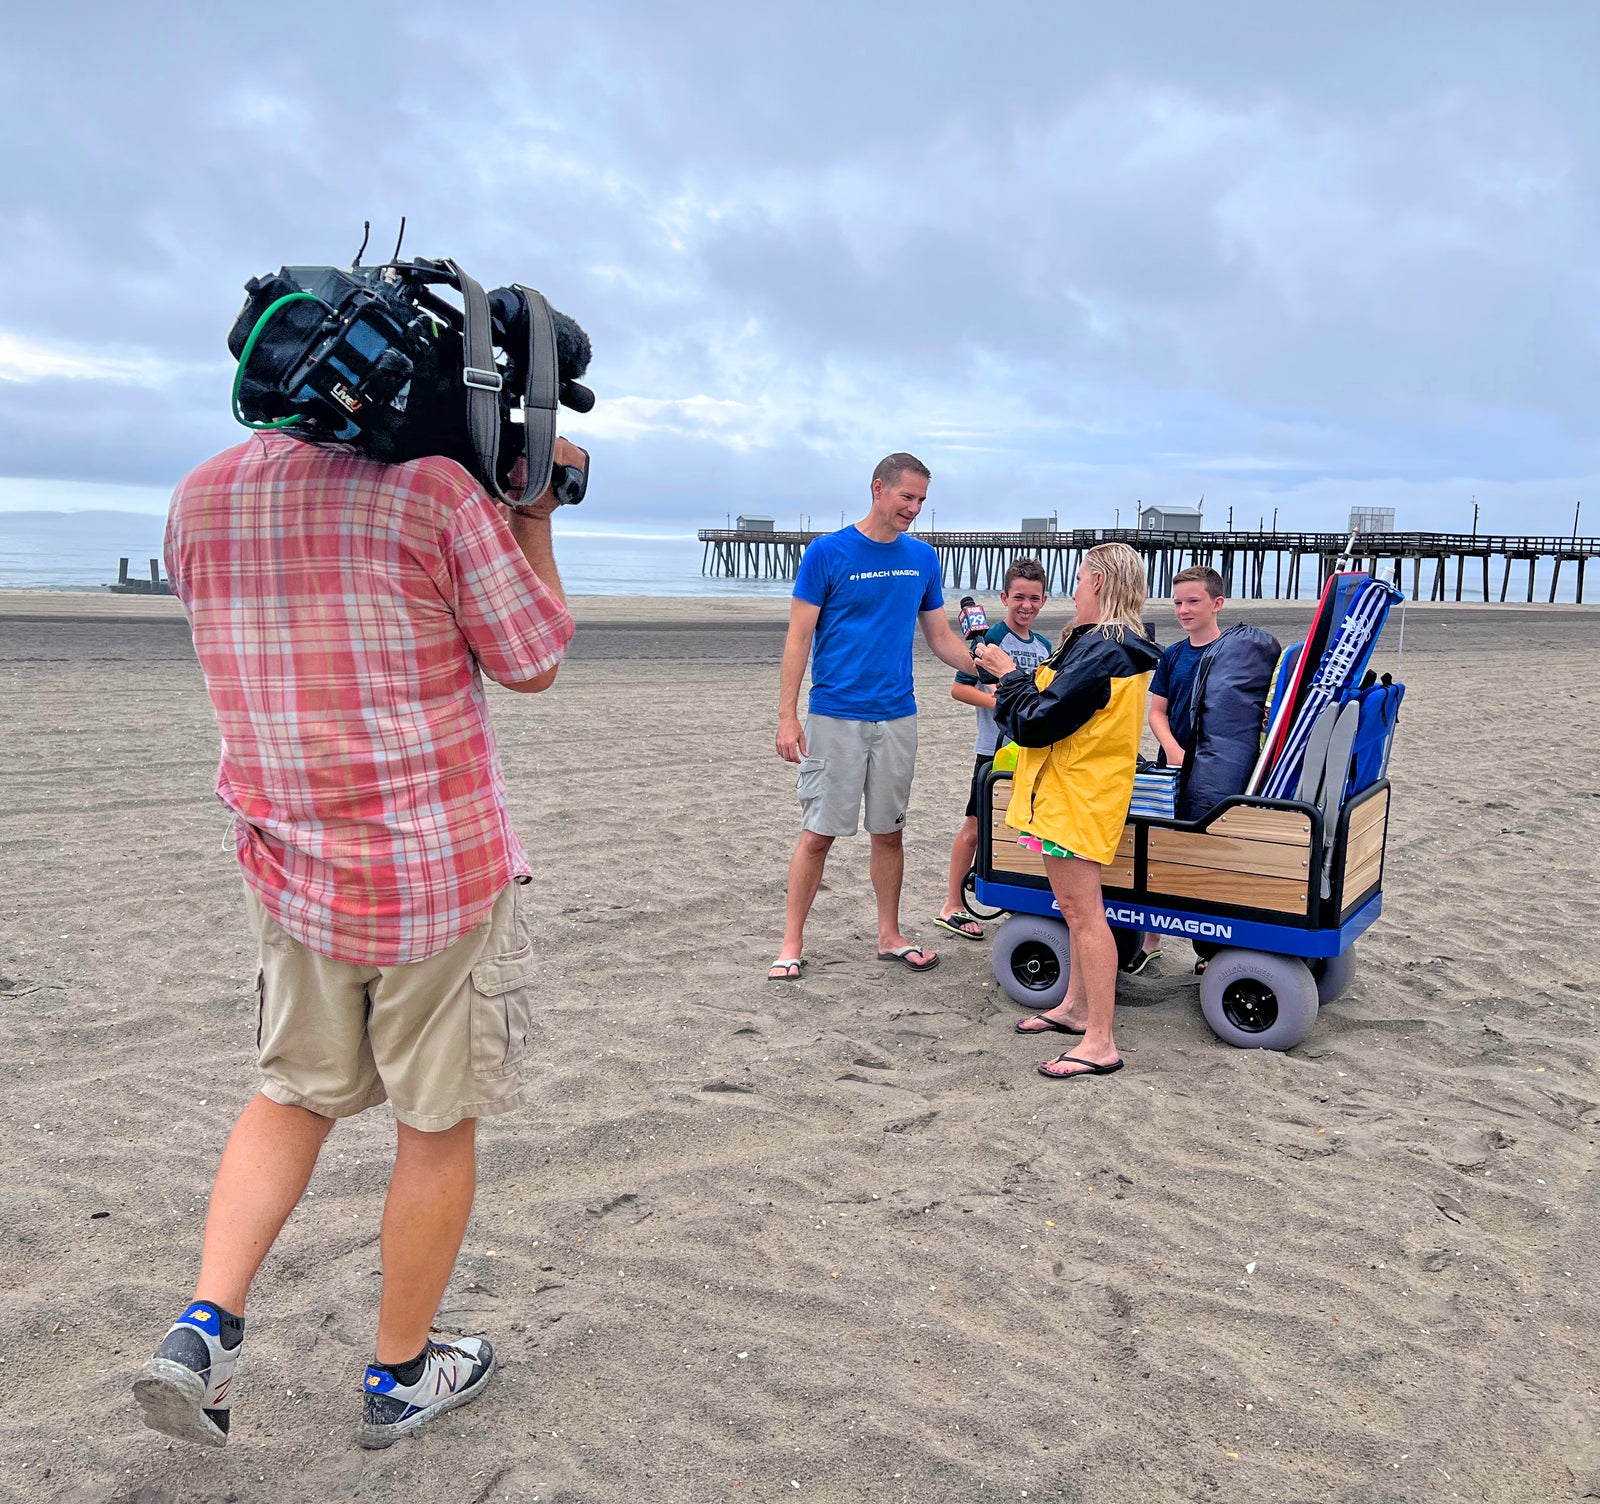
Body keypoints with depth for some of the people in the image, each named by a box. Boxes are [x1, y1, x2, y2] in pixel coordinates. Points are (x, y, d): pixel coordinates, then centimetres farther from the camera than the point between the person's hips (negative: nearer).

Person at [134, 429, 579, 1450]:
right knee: (438, 1125, 12)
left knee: (299, 1095, 24)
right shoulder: (438, 489, -15)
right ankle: (402, 1375, 28)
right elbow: (533, 665, -6)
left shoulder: (198, 501, 2)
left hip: (293, 871, 5)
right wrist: (535, 516, 5)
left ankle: (206, 1327, 13)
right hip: (442, 875, -5)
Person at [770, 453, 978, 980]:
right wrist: (787, 716, -11)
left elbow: (941, 638, 14)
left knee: (888, 831, 12)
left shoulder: (922, 558, 8)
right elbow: (799, 638, -6)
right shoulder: (827, 553, -5)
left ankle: (890, 936, 24)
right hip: (835, 715, -4)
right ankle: (792, 943, 10)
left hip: (897, 718, 4)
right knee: (818, 832, -1)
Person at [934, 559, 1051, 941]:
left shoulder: (1043, 646, 12)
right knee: (977, 827, -2)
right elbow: (959, 688, -13)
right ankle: (952, 906, 7)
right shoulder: (992, 638, -9)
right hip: (995, 749, -6)